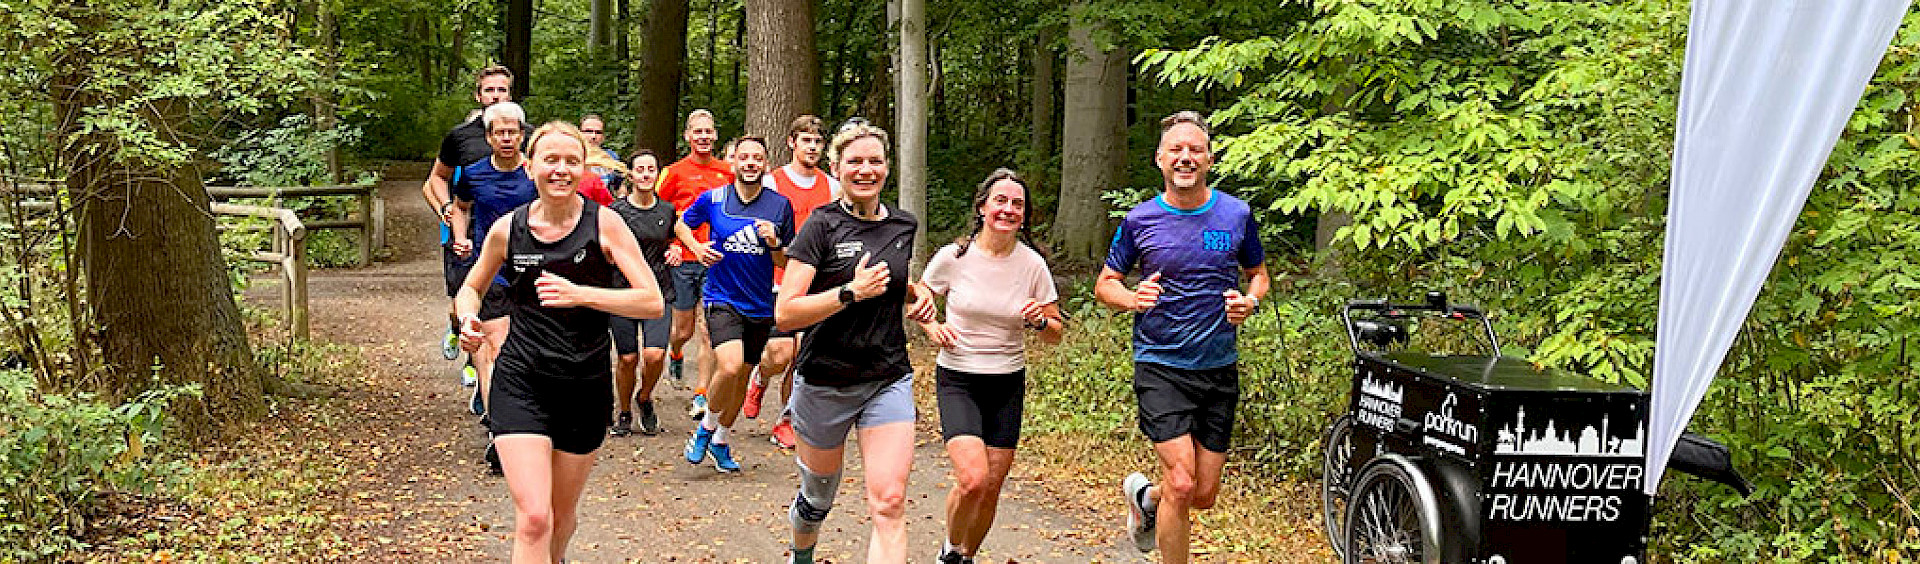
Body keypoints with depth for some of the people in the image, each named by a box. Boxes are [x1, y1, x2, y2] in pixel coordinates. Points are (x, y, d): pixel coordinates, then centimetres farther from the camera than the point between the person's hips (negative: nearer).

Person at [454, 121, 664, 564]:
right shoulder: (508, 228, -1)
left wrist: (580, 294, -23)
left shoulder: (603, 223, -7)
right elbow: (472, 288, 17)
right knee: (533, 519, -16)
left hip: (586, 387, 0)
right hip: (521, 382, 0)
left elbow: (653, 302, -13)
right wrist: (468, 319, -6)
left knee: (562, 514, 18)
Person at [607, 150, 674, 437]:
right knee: (628, 358, 0)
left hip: (659, 290, 2)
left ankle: (645, 398, 17)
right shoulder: (617, 210, -3)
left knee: (654, 355, -13)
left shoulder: (667, 210, 6)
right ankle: (623, 413, 23)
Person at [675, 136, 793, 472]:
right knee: (730, 367, -23)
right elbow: (682, 224, 16)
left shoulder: (780, 205, 0)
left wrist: (774, 243, -15)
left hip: (760, 305, 3)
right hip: (721, 299, -3)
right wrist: (696, 247, -4)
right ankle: (706, 426, 4)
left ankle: (721, 441, 35)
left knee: (742, 378, 13)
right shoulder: (713, 199, -3)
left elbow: (787, 263, 6)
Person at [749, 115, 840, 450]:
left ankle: (787, 422, 14)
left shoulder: (832, 187, 10)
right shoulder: (771, 183, -1)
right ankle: (759, 379, 24)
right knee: (780, 355, -11)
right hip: (779, 281, -3)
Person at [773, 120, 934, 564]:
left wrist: (918, 295, 6)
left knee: (889, 503, -14)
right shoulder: (822, 226, -10)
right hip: (825, 382, -3)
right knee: (818, 498, 17)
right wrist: (851, 292, -25)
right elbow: (785, 314, -17)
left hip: (888, 381, 3)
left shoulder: (904, 226, 5)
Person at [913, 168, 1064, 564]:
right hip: (957, 381, -2)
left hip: (1008, 383, 3)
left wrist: (1040, 321, -16)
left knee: (992, 487, 5)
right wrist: (932, 327, -10)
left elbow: (1056, 334, 4)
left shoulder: (1032, 264, -3)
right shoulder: (953, 256, -8)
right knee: (972, 480, -19)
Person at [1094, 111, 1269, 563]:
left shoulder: (1237, 215, 1)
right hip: (1161, 367, -3)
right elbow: (1104, 284, 6)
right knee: (1181, 482, -15)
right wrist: (1133, 298, -16)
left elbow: (1258, 273, 15)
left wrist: (1250, 299, -8)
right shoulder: (1139, 220, -3)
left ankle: (1145, 496, 40)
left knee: (1204, 495, 7)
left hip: (1219, 368, 3)